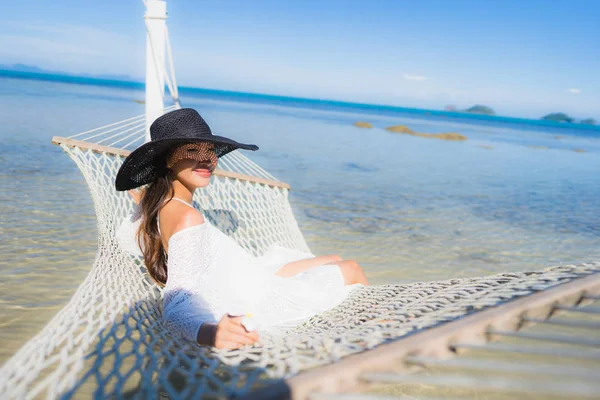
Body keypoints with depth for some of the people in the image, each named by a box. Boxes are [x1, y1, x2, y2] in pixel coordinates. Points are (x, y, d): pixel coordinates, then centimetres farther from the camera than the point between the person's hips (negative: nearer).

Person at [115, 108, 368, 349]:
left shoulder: (160, 204, -4)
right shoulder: (187, 218, -32)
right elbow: (176, 307, -39)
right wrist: (208, 333, -54)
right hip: (255, 304, -10)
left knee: (335, 260, 23)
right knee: (352, 269, 11)